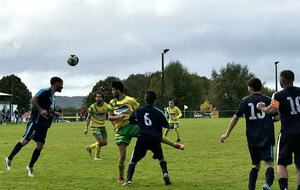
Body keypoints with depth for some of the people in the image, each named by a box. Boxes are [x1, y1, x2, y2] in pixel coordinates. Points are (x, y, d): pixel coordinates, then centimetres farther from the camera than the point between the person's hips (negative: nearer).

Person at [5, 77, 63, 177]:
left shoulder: (52, 96, 19)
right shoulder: (45, 91, -9)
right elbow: (33, 100, -20)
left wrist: (54, 113, 16)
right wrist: (40, 110, -30)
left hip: (44, 124, 9)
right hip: (36, 122, -9)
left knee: (40, 145, 3)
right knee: (25, 141, -10)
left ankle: (30, 167, 11)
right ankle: (9, 159, 4)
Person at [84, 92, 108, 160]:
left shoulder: (106, 106, -5)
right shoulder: (92, 107, -14)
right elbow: (89, 117, -4)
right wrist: (86, 127, -8)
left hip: (102, 126, 5)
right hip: (95, 126, -5)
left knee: (105, 143, 6)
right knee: (100, 141, -17)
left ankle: (90, 147, 27)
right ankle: (96, 156, 5)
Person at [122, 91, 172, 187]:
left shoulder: (138, 111, 6)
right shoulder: (158, 112, 3)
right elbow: (167, 125, 8)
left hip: (142, 139, -1)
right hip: (155, 139, 1)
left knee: (133, 160, 7)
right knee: (161, 158, 22)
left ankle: (128, 180, -9)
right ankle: (165, 174, 0)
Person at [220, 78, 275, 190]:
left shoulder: (245, 101, 6)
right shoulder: (267, 100, 5)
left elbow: (236, 117, 4)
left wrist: (227, 134, 10)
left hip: (252, 138, 2)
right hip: (266, 137, -2)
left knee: (255, 165, 17)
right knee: (269, 163, -8)